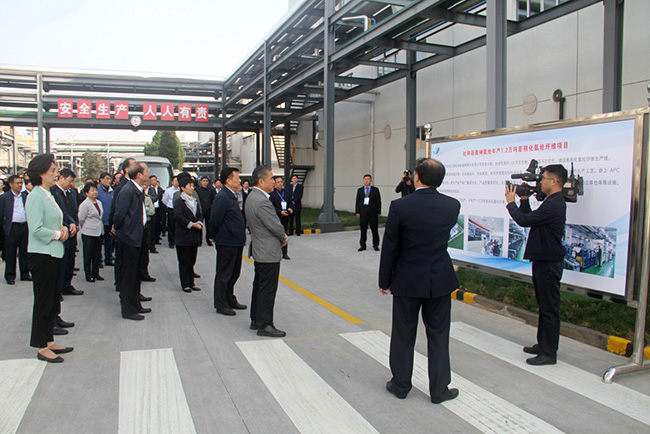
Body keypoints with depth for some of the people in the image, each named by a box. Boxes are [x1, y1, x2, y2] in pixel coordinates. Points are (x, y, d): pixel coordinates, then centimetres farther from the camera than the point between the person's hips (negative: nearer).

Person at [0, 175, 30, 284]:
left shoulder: (25, 196, 12)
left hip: (25, 226, 4)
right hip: (12, 227, -3)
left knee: (24, 252, 9)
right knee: (10, 253, 3)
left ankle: (25, 274, 19)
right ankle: (10, 276, 11)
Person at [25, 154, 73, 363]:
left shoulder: (48, 195, 13)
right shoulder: (35, 196, -15)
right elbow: (36, 229, -22)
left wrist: (63, 228, 2)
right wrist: (58, 234, -11)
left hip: (53, 254, 9)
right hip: (41, 255, -9)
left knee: (53, 301, 15)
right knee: (43, 302, 0)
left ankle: (49, 342, 25)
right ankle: (42, 348, 10)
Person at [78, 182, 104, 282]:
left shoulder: (99, 203, 9)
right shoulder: (84, 204, -12)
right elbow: (81, 220, -10)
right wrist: (86, 228, 3)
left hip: (99, 232, 6)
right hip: (88, 234, -6)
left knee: (97, 254, 11)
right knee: (88, 255, 4)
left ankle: (95, 273, 21)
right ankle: (88, 275, 12)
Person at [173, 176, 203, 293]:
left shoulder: (195, 201, 16)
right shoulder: (178, 201, -5)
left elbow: (199, 215, 15)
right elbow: (178, 216, -15)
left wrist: (199, 223, -6)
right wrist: (191, 224, -19)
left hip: (194, 236, 6)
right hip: (183, 236, -6)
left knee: (192, 261, 11)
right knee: (184, 261, 1)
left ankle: (191, 283, 18)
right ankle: (185, 284, 8)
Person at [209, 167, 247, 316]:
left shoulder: (231, 196, 13)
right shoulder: (222, 197, -19)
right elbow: (215, 220, -19)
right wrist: (213, 236, -7)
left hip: (236, 242, 10)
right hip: (226, 242, -10)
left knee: (234, 273, 19)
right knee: (224, 274, 2)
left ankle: (230, 300, 33)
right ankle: (221, 305, 14)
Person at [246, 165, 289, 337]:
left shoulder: (252, 197, 9)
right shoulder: (262, 201, -24)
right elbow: (275, 226, -21)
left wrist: (281, 235, 2)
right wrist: (284, 237, -2)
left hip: (259, 250, 11)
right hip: (269, 252, -11)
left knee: (259, 286, 18)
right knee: (267, 289, -2)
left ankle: (256, 320, 29)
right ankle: (264, 325, 7)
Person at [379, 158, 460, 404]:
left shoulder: (400, 206, -15)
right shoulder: (453, 206, -6)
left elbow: (389, 247, -10)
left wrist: (384, 281, 1)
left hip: (407, 281, -2)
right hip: (440, 280, 2)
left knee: (403, 335, 12)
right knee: (438, 335, 13)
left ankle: (400, 384, 27)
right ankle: (439, 389, 23)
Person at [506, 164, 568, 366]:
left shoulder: (554, 204, -20)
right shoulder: (553, 202, 14)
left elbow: (524, 220, -20)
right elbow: (529, 218, 17)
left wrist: (511, 202, -5)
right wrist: (524, 199, 9)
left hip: (549, 263, -11)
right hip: (543, 260, 11)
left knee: (549, 308, -3)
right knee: (544, 306, 18)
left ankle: (549, 353, 4)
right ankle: (543, 344, 30)